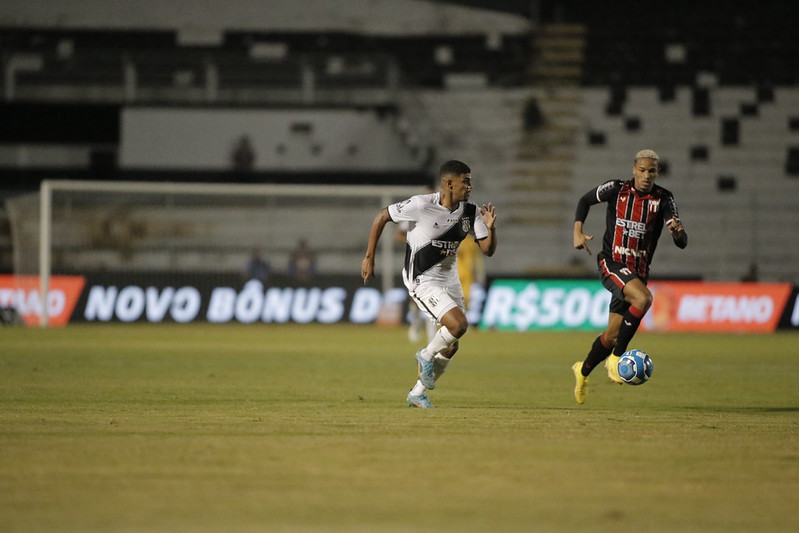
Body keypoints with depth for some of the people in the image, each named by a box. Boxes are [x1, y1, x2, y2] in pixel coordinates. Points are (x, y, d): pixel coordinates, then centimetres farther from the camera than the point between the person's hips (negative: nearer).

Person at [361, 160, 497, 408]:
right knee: (459, 323, -25)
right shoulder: (421, 205, -19)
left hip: (449, 280, 7)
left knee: (450, 346, 8)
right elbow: (382, 217, -8)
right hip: (422, 280, -7)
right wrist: (369, 257, -5)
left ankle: (417, 394, 26)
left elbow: (488, 250, -2)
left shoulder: (471, 213, -4)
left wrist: (490, 228, -23)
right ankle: (426, 355, 4)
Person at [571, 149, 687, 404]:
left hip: (638, 272, 3)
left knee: (612, 334, 8)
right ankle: (616, 357, -23)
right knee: (643, 298, -32)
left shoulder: (664, 199, -4)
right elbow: (585, 200, 13)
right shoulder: (616, 189, -5)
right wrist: (578, 232, -1)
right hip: (611, 264, -3)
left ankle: (583, 370, 35)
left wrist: (677, 231, -35)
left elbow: (682, 243, -12)